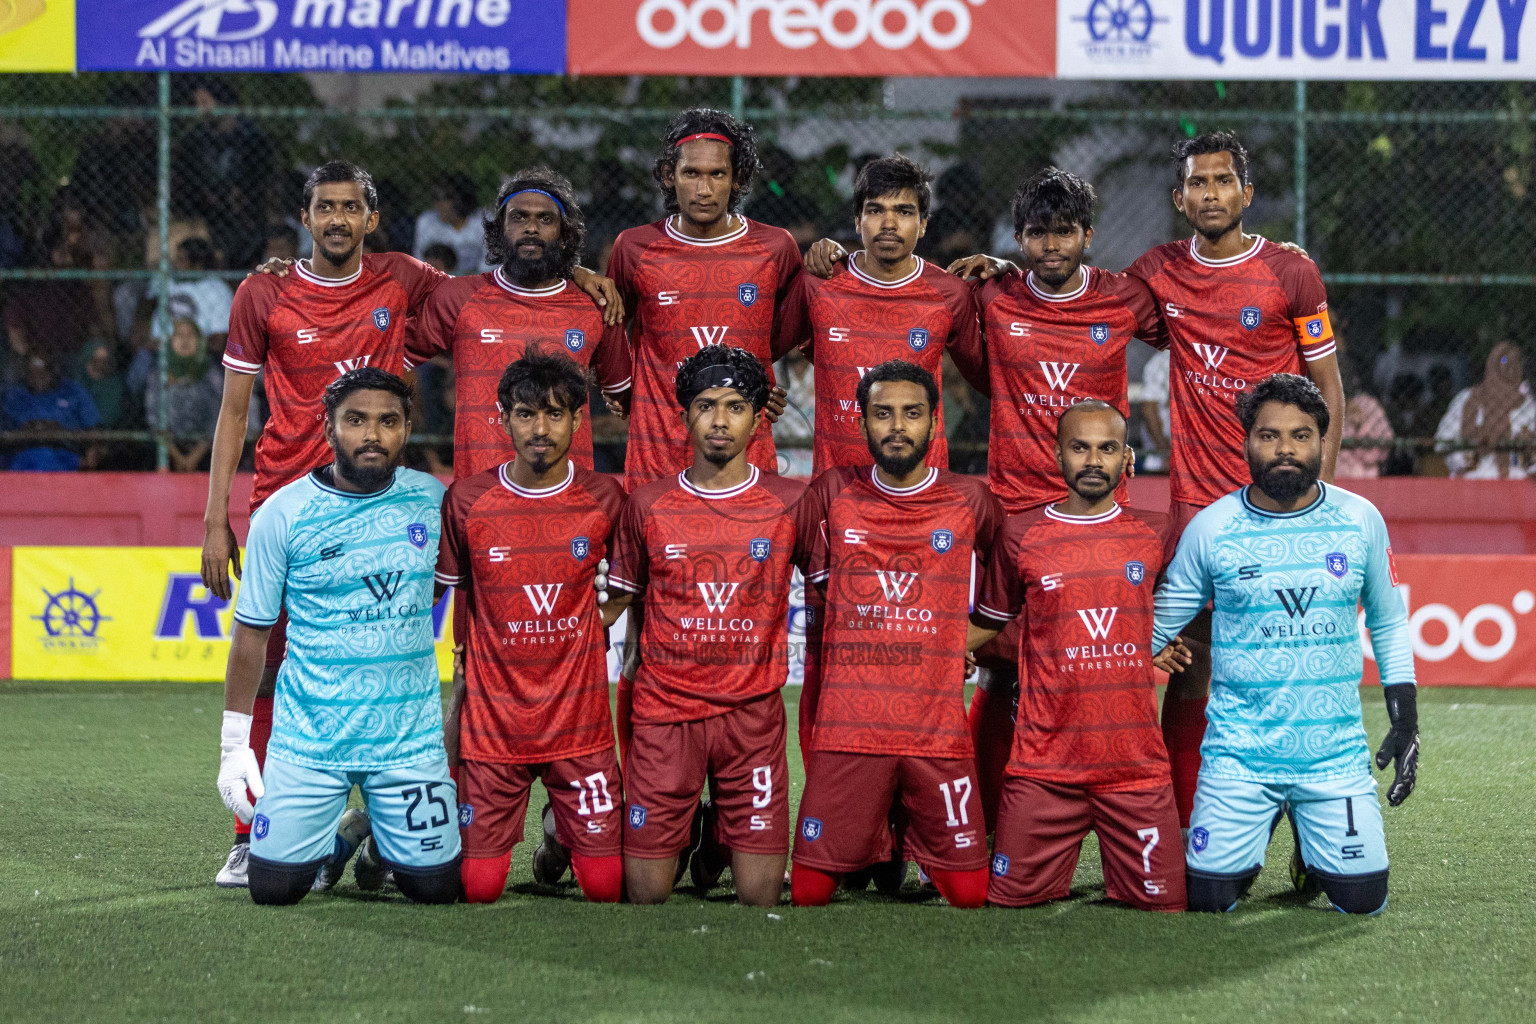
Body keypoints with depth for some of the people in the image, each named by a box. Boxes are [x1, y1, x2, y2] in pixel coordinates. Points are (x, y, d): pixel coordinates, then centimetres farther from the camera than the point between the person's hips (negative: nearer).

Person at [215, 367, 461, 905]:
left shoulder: (432, 501, 1)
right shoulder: (282, 513, -5)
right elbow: (252, 630, 1)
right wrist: (234, 742, -1)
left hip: (410, 737, 1)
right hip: (308, 736, -1)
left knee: (437, 888, -4)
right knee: (275, 887, -8)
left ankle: (380, 840, 31)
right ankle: (330, 834, 27)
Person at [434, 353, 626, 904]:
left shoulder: (604, 500, -3)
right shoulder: (467, 499, -5)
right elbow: (458, 591, 9)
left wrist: (589, 640, 6)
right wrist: (465, 674, 7)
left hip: (579, 723, 1)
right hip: (493, 720, 0)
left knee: (605, 886, -4)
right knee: (478, 888, -4)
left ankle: (560, 828, 30)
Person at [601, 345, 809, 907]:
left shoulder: (790, 503, 2)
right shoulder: (647, 505, 4)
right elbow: (618, 598, 13)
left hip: (752, 712, 0)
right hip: (665, 710, 0)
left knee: (760, 897, -4)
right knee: (647, 896, -2)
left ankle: (719, 836, 29)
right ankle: (685, 832, 31)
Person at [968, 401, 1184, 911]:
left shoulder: (1155, 533, 7)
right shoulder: (1020, 536, 4)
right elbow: (984, 626, 15)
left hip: (1138, 767, 1)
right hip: (1042, 767, -1)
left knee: (1163, 905, -2)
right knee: (1012, 901, -3)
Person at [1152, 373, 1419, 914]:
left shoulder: (1361, 520, 1)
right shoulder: (1210, 528, -4)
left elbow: (1389, 623, 12)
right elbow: (1157, 627, 6)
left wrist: (1406, 722, 6)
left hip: (1337, 751, 1)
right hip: (1239, 751, -1)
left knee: (1362, 899, -7)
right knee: (1209, 899, -7)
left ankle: (1311, 850, 28)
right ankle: (1259, 831, 27)